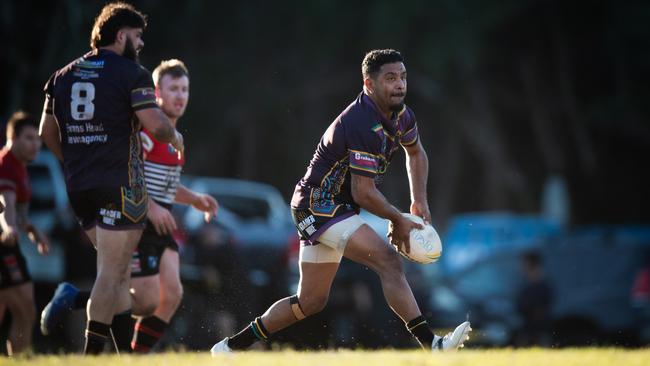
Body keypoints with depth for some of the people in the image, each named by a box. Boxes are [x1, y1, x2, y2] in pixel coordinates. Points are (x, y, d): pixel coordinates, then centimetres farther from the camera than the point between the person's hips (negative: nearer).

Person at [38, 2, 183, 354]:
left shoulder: (63, 76, 13)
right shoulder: (132, 74, -7)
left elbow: (47, 133, 17)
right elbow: (155, 124, -15)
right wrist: (175, 136, 6)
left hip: (78, 186, 7)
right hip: (119, 185, -7)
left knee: (115, 270, 17)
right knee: (112, 271, -6)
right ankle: (92, 353, -11)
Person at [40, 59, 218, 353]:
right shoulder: (144, 129, -14)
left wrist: (194, 199, 18)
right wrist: (150, 207, -26)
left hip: (160, 223, 9)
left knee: (172, 295, -3)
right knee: (148, 301, -12)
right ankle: (72, 299, 2)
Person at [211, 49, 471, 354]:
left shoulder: (400, 115, 5)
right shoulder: (364, 125, -25)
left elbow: (415, 153, 27)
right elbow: (364, 193, -24)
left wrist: (419, 202, 15)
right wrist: (398, 220, -10)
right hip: (319, 205, -10)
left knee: (311, 301, 14)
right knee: (388, 261, -24)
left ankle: (232, 346, 25)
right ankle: (430, 345, -28)